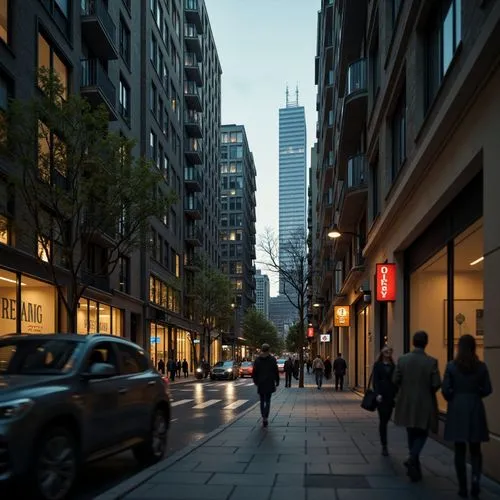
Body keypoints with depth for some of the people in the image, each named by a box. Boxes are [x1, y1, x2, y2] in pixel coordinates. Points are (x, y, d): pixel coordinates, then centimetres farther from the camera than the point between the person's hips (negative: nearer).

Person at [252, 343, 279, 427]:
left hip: (260, 384, 1)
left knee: (262, 401, 14)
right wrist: (277, 381, 8)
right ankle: (265, 418, -16)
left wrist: (255, 381, 15)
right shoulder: (272, 359, -5)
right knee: (267, 401, 1)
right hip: (269, 384, -1)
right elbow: (276, 372, -3)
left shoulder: (257, 360, -1)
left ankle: (264, 418, 14)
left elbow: (254, 372, 2)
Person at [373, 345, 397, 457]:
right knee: (383, 419, -6)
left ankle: (383, 442, 25)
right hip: (381, 395, -4)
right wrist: (377, 394, -16)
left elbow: (395, 381, 11)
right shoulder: (377, 365, 0)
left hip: (391, 395, 4)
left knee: (386, 419, 8)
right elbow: (375, 380, -5)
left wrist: (396, 395, 6)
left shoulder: (393, 366, 11)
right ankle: (384, 446, -5)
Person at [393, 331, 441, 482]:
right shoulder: (432, 362, -12)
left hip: (406, 403, 3)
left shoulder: (402, 360, -5)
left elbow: (395, 380, -5)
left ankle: (415, 467, 24)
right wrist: (429, 393, 7)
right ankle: (413, 458, -16)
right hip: (425, 404, -3)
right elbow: (436, 384, -14)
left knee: (412, 434, 17)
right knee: (422, 434, 10)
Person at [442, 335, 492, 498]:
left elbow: (445, 389, -8)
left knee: (460, 450, 7)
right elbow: (487, 390, -1)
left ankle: (463, 487, 8)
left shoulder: (451, 365, -6)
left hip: (457, 410, -1)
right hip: (476, 409, 1)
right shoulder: (481, 366, -3)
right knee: (475, 449, 12)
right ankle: (475, 477, -11)